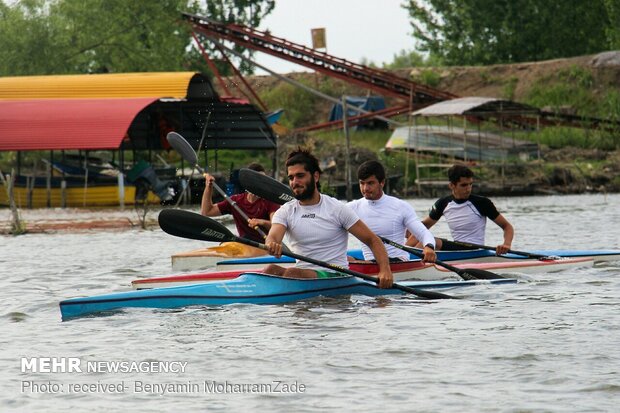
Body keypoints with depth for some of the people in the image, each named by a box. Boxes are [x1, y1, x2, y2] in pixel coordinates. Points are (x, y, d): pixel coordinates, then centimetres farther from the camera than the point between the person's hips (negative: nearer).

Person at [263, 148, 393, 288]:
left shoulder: (337, 209, 0)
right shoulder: (285, 212, 8)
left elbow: (373, 240, 1)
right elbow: (273, 236, -11)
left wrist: (385, 270, -17)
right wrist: (272, 245, -39)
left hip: (336, 277, -3)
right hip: (302, 273, 3)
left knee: (292, 273, -32)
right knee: (271, 269, -29)